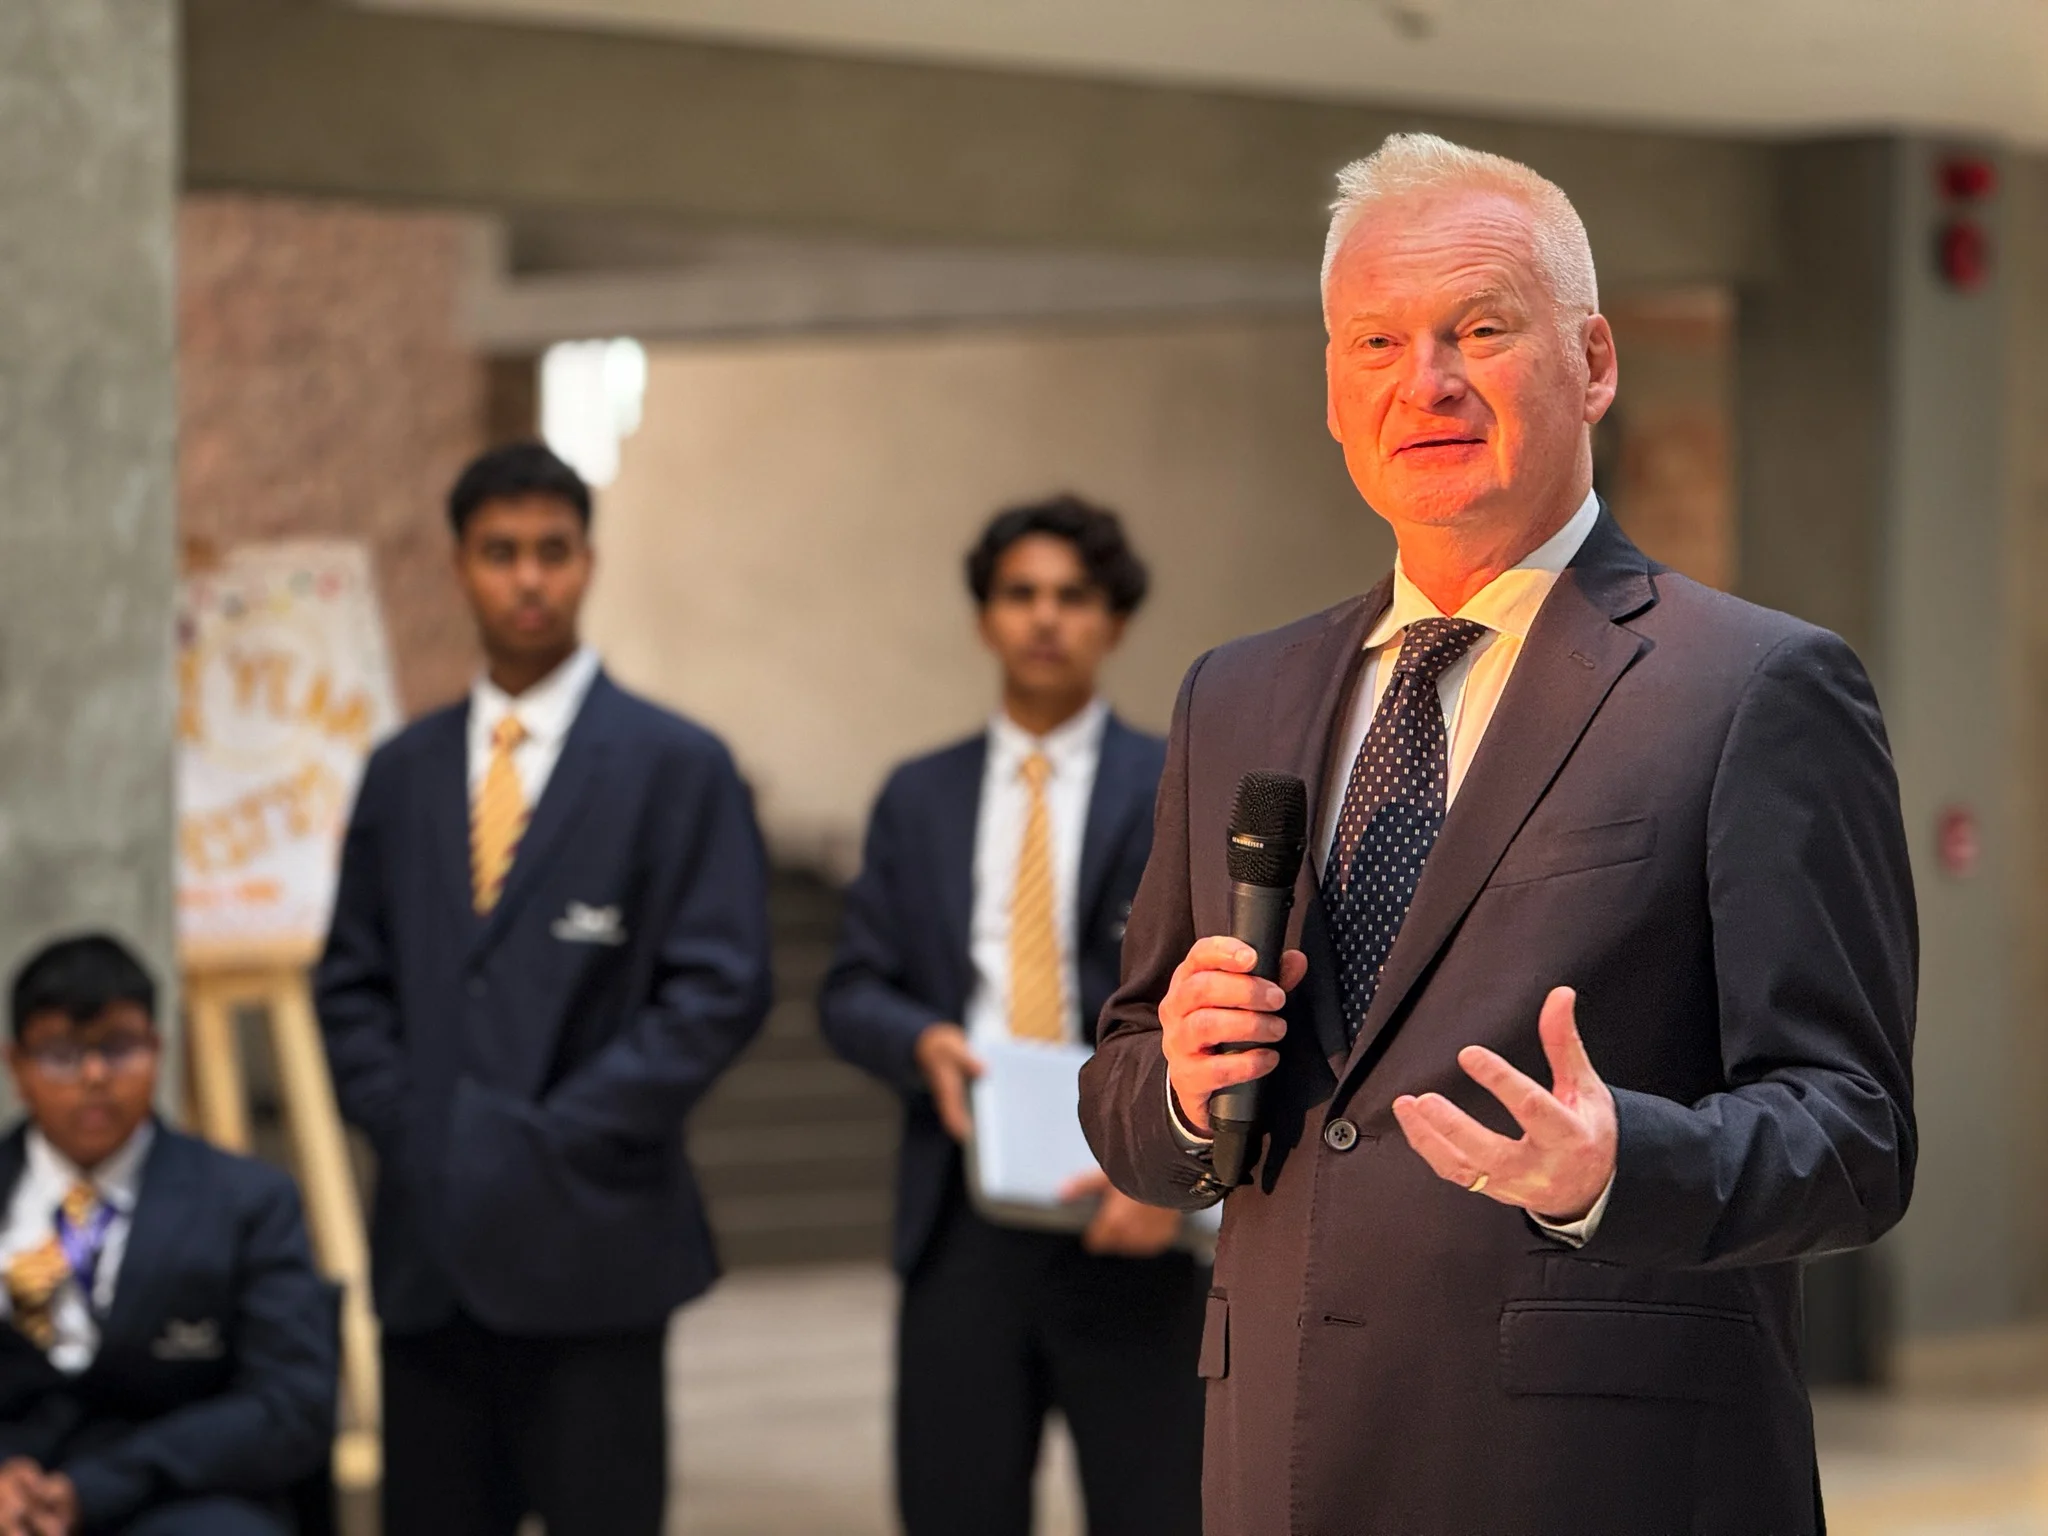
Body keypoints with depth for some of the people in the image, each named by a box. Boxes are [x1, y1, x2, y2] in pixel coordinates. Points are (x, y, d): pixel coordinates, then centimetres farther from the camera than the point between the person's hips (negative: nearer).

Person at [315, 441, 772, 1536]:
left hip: (587, 1241, -4)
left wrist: (560, 1137, -11)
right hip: (428, 1243, 4)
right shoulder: (404, 773, 14)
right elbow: (352, 983, 16)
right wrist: (403, 1128, -1)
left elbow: (720, 987, -7)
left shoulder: (674, 766, 0)